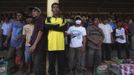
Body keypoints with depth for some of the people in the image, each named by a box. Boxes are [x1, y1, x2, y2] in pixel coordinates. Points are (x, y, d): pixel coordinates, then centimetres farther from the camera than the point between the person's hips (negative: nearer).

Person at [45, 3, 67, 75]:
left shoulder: (63, 19, 12)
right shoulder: (48, 19, 12)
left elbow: (64, 28, -8)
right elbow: (46, 26, -10)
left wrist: (52, 26, -7)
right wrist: (58, 25, -9)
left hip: (61, 46, 0)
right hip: (51, 45, 0)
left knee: (61, 65, 8)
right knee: (51, 65, 9)